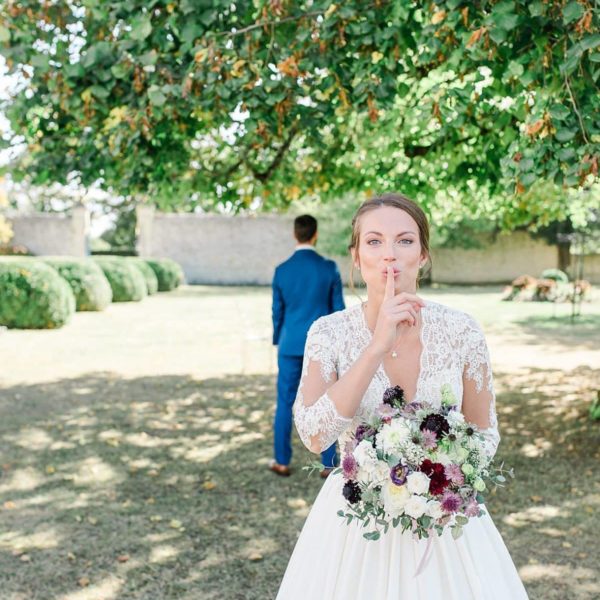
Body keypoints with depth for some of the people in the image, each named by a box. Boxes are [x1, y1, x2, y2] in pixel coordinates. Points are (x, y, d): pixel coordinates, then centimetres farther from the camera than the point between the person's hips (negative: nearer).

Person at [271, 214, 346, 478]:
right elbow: (337, 309, -4)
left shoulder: (281, 270, -5)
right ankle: (329, 464, 9)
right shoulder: (329, 268, -8)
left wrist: (278, 343, 16)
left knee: (285, 403, 11)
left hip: (291, 345, 1)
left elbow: (277, 312, 2)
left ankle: (282, 462, 16)